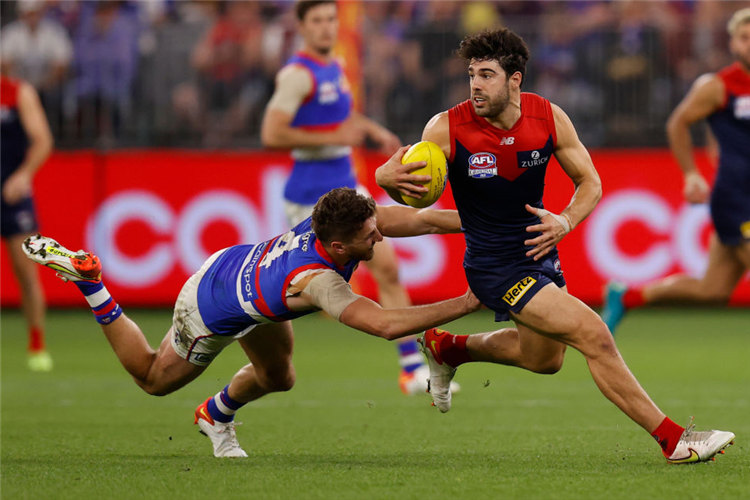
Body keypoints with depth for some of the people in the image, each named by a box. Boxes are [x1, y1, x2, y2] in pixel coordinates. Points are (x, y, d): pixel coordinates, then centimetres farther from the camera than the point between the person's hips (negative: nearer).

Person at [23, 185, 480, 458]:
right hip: (212, 312, -6)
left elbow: (424, 219, -29)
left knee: (278, 379, 21)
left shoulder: (343, 221, -30)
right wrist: (465, 304, -52)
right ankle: (86, 276, 25)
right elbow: (386, 325, -55)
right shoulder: (318, 280, -47)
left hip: (240, 265, 6)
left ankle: (217, 414, 51)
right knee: (153, 379, 21)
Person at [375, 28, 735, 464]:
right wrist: (387, 178, -33)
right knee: (594, 335, -18)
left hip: (539, 253, 6)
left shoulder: (548, 118, -10)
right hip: (494, 267, -6)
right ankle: (673, 440, -14)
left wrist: (565, 222, -21)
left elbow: (590, 182, -1)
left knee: (544, 359, 27)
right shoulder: (447, 129, -19)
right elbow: (412, 196, -9)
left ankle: (447, 348, 47)